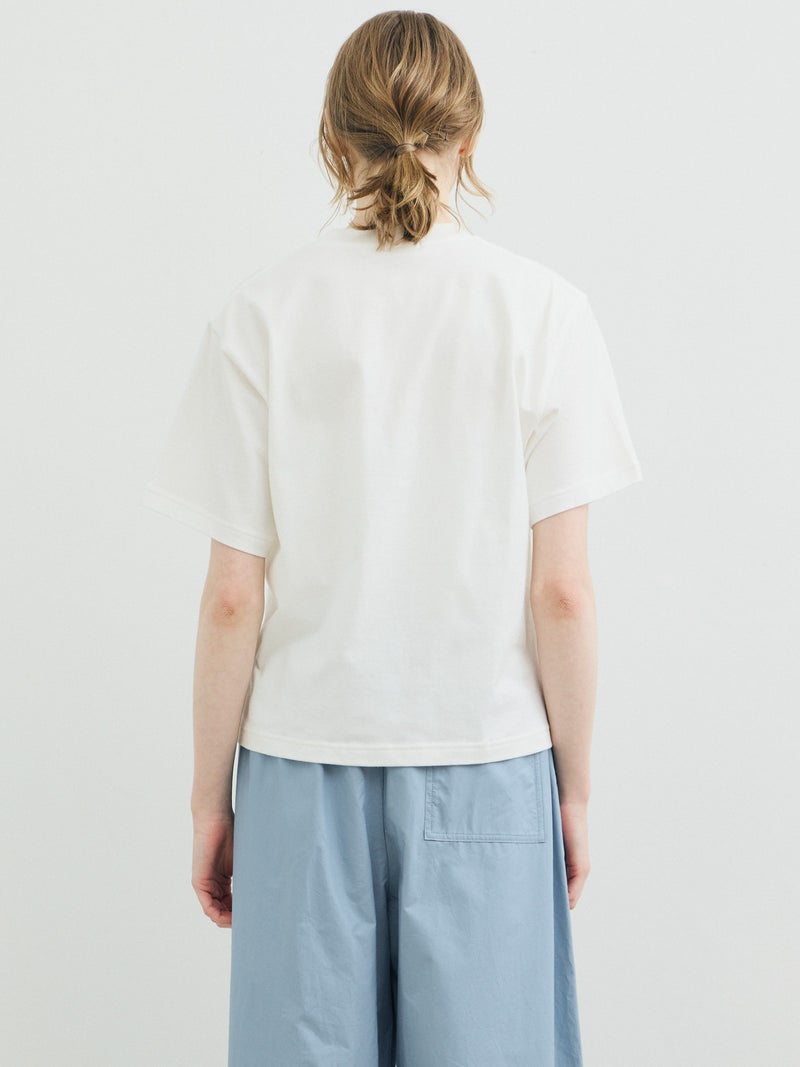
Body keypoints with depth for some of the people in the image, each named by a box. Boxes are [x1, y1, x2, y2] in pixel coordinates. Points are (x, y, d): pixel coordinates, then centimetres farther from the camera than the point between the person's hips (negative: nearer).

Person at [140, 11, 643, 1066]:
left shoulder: (261, 316, -5)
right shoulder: (543, 312, -6)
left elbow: (234, 599, -4)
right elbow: (561, 593, -6)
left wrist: (211, 798, 6)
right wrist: (574, 785, 6)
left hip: (307, 770, 1)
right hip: (488, 767, 0)